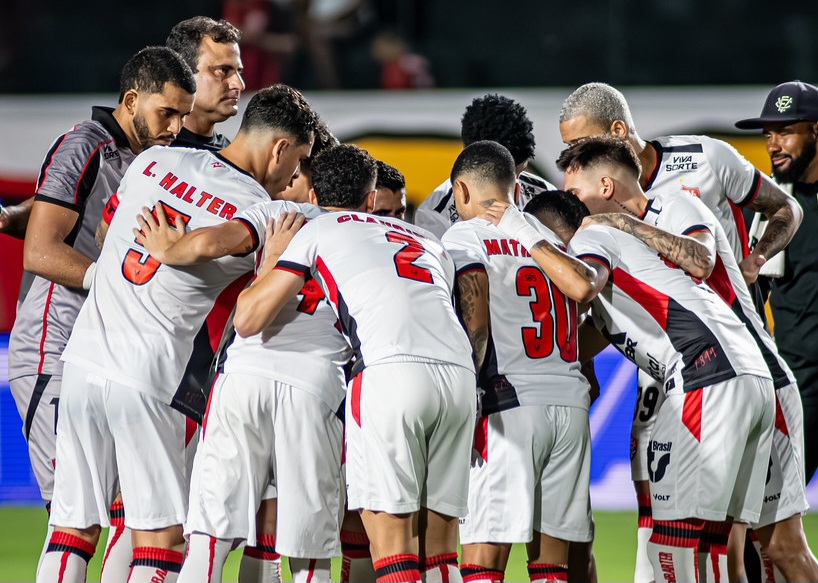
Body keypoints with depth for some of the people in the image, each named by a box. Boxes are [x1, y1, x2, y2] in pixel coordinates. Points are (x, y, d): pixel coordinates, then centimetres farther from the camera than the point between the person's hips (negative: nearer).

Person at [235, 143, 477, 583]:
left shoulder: (317, 230, 18)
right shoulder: (427, 241, 33)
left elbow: (248, 319, 13)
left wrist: (271, 262, 32)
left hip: (392, 370, -5)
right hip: (461, 371, 5)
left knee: (389, 534, -4)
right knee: (437, 543, 10)